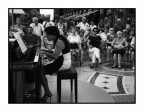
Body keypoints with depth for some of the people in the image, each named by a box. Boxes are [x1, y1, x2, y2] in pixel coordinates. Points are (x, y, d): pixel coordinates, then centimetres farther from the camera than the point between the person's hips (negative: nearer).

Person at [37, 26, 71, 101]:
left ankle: (48, 93, -5)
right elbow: (55, 53, 16)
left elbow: (55, 56, -29)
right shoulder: (58, 40, 9)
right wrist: (44, 50, 7)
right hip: (62, 61, 11)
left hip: (64, 63, -11)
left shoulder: (59, 42, -22)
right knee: (41, 68, 9)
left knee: (41, 72, -13)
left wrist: (44, 52, -18)